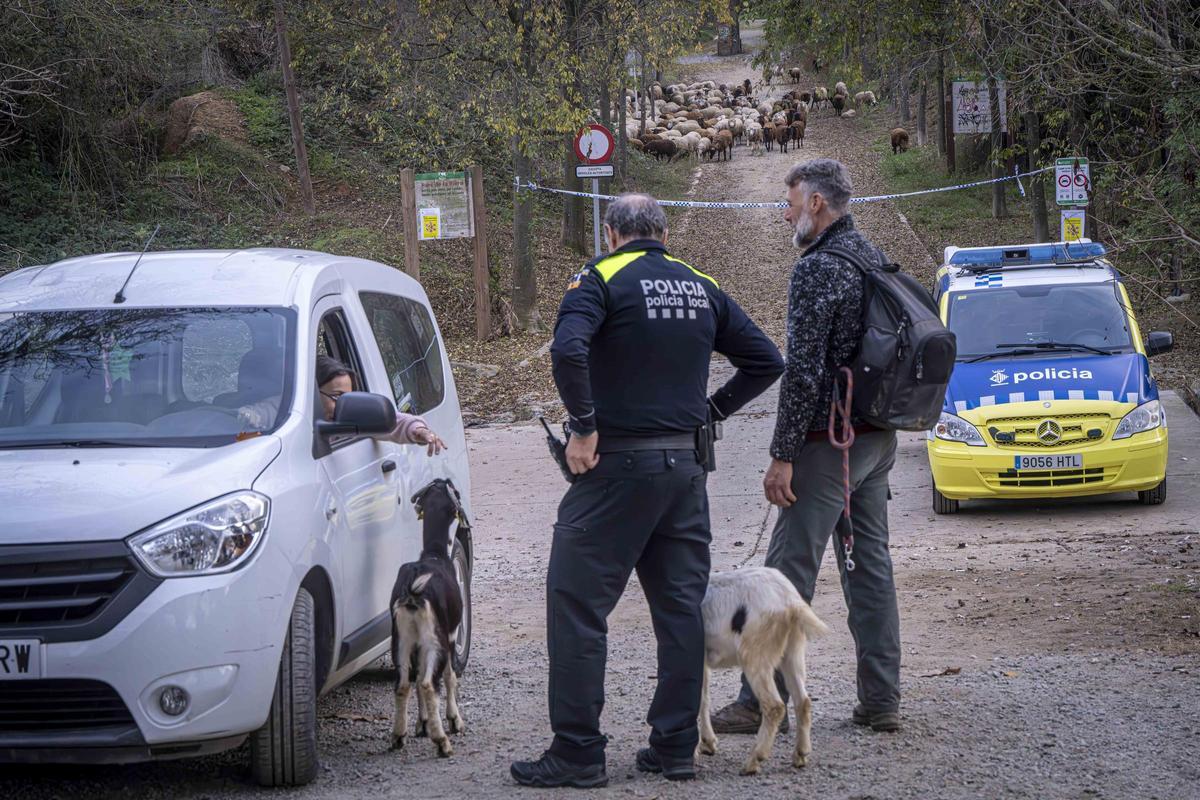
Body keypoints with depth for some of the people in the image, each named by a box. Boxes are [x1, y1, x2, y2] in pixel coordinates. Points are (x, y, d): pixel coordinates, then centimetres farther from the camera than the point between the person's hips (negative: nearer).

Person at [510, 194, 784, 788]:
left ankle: (577, 752, -2)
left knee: (577, 605, -1)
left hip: (617, 464, -6)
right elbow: (766, 361, 16)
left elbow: (568, 349, -24)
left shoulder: (602, 278, -6)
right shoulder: (701, 288, 13)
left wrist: (584, 425, -16)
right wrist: (710, 410, 15)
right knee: (680, 605, 11)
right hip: (686, 465, 6)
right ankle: (676, 747, 13)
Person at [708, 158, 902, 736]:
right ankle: (881, 700, 12)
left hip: (828, 443, -9)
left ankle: (762, 701, -2)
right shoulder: (874, 260, 13)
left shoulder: (817, 270, -16)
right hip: (878, 439, 9)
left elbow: (803, 371, -20)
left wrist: (783, 455, -17)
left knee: (790, 570, -4)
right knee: (871, 566, 10)